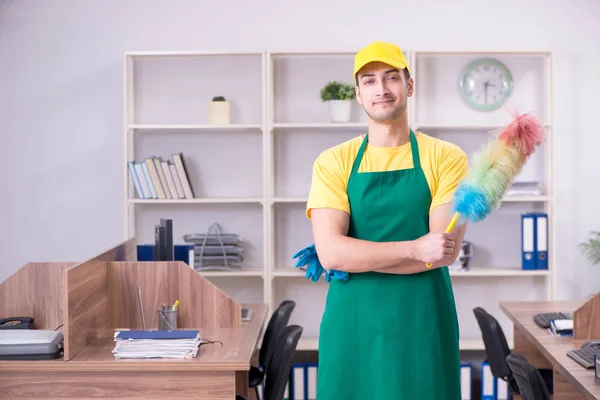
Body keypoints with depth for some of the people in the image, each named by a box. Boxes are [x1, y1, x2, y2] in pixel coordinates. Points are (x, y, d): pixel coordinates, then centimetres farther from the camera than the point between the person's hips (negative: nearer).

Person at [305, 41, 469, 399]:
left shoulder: (447, 158, 0)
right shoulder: (333, 162, 1)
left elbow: (448, 250, -10)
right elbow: (330, 252, -11)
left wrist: (356, 256, -11)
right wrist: (415, 249, -19)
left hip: (424, 324, 0)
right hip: (352, 325, 1)